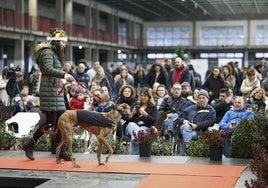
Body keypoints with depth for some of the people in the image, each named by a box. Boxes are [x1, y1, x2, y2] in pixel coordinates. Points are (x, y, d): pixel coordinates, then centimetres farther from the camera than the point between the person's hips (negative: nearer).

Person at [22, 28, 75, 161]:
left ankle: (61, 151, 9)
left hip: (56, 91, 10)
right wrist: (64, 75, -35)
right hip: (49, 91, -10)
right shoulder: (47, 52, -11)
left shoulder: (55, 53, 20)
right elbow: (48, 69, -27)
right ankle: (29, 145, 5)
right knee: (51, 121, -8)